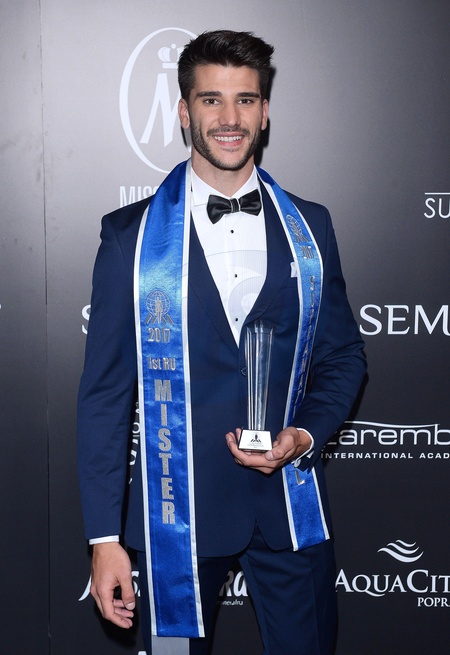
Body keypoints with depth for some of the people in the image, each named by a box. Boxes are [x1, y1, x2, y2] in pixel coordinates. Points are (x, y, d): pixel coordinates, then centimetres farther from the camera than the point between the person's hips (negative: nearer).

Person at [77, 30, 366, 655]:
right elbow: (105, 390, -3)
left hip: (290, 503, 2)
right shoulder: (131, 235, -4)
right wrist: (105, 536, -6)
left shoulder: (310, 227, 4)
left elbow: (343, 354, 11)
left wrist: (306, 434, -9)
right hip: (179, 510, -2)